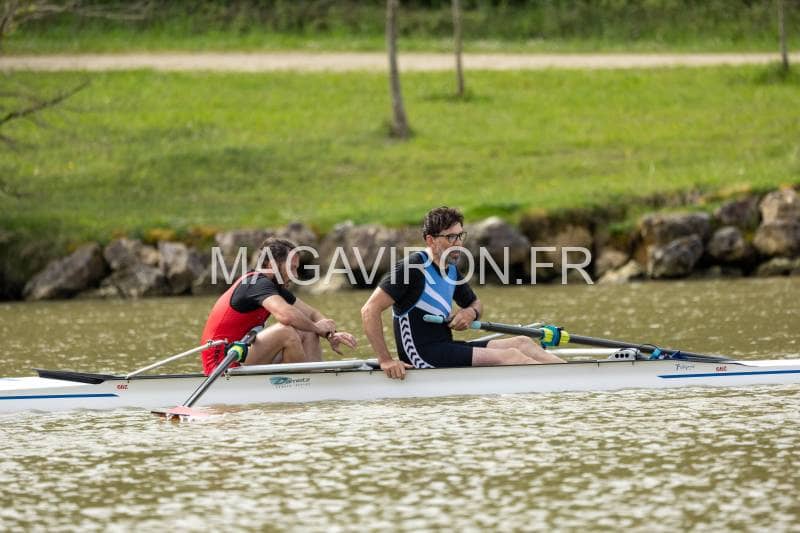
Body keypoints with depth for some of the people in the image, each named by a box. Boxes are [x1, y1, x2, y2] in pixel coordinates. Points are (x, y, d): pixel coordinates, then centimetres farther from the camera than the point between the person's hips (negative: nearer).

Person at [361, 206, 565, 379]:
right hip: (421, 354, -9)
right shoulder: (414, 266, -13)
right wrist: (385, 360, -22)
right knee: (509, 355, -19)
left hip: (446, 349, 9)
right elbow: (370, 310, -18)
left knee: (522, 343, -3)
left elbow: (475, 303, 32)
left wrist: (471, 312, 5)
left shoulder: (451, 270, 14)